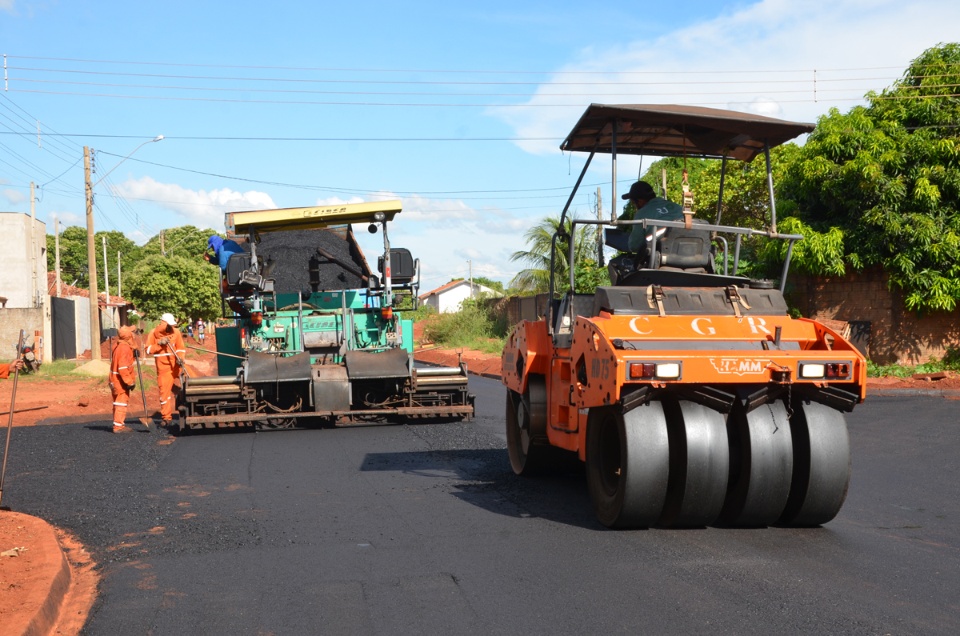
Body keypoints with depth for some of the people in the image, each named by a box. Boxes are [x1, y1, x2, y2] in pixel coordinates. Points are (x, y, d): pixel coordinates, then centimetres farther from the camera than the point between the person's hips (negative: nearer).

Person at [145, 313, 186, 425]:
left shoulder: (175, 332, -1)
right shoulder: (153, 333, -5)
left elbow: (181, 347, 2)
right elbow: (148, 350, -4)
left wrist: (180, 357, -16)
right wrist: (159, 344, -18)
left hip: (176, 365, 2)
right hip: (164, 368, -2)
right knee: (164, 391, 1)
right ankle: (166, 417, 12)